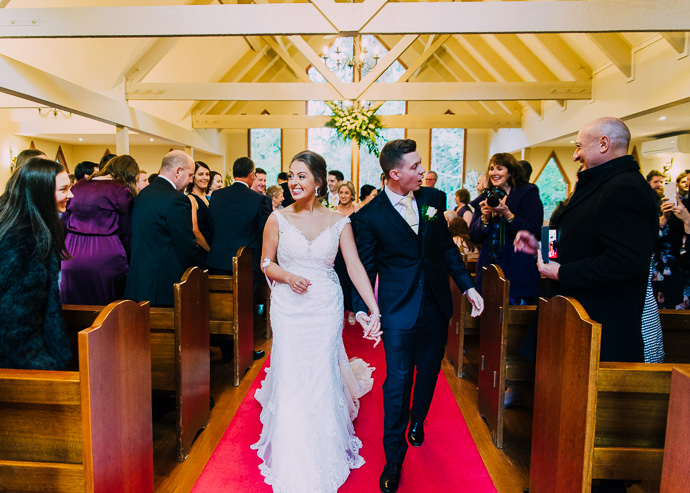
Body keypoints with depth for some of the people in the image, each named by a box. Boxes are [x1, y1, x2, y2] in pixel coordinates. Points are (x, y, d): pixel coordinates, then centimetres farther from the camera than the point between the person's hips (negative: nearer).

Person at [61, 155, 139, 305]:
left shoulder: (78, 186, 12)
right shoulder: (122, 191, -6)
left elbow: (64, 222, 13)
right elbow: (127, 232, -3)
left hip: (72, 261, 6)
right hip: (104, 260, -6)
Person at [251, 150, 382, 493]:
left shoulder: (338, 222, -3)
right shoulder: (278, 219, -2)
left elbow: (355, 267, -8)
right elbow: (266, 263, 4)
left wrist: (374, 310, -17)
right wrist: (288, 277, -17)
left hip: (326, 309, 0)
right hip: (288, 308, 0)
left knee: (322, 379, 7)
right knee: (291, 379, 5)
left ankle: (325, 452, 34)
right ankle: (292, 463, 28)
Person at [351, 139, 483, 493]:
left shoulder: (433, 198, 1)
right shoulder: (370, 215, -11)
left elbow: (447, 247, 8)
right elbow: (365, 267, -6)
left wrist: (468, 286, 4)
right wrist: (360, 308, -15)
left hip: (437, 305, 5)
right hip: (398, 310, -4)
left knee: (428, 372, 18)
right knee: (398, 381, 0)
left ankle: (417, 421, 47)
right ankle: (393, 460, 18)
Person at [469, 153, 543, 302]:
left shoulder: (528, 193, 1)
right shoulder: (486, 198, 14)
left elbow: (533, 232, -11)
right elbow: (474, 237, 9)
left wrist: (507, 213, -20)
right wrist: (485, 217, -9)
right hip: (488, 272, 4)